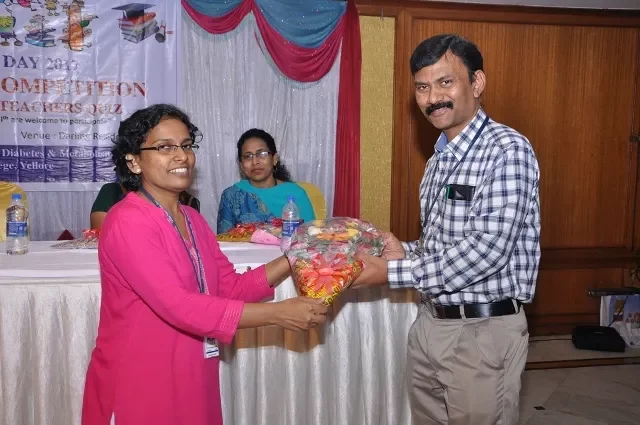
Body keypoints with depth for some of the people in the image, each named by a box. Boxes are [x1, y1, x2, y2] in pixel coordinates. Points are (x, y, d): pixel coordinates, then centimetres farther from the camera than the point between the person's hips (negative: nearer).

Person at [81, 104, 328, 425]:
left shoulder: (193, 219, 8)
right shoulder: (128, 221, -19)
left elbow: (231, 288, 5)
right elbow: (178, 306, -27)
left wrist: (292, 260, -8)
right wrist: (277, 314, -28)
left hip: (191, 382, 7)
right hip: (137, 387, -7)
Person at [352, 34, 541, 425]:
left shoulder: (507, 150, -15)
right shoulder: (439, 160, 11)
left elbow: (488, 249, -24)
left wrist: (394, 272, -20)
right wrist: (405, 252, -4)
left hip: (483, 330, -7)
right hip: (431, 321, 7)